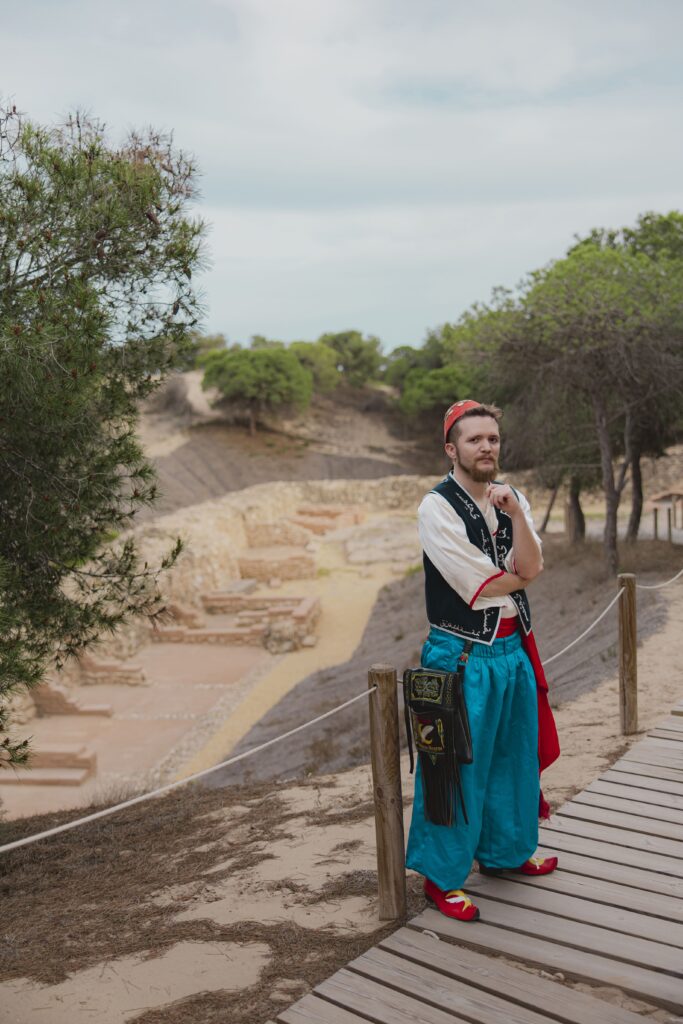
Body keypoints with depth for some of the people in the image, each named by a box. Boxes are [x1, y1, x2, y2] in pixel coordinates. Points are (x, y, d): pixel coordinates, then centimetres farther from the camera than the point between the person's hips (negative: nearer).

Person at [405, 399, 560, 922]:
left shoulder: (513, 499, 6)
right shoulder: (437, 507, -13)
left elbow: (529, 569, -9)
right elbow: (484, 586, -18)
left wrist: (516, 515, -22)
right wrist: (520, 573, -2)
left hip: (514, 649, 7)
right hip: (462, 656, -6)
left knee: (513, 758, 19)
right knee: (456, 768, 3)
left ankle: (503, 852, 39)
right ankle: (441, 875, 19)